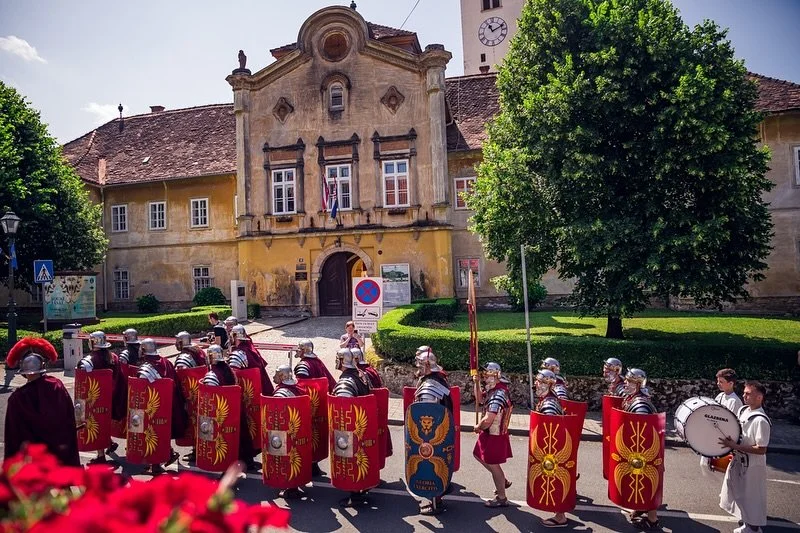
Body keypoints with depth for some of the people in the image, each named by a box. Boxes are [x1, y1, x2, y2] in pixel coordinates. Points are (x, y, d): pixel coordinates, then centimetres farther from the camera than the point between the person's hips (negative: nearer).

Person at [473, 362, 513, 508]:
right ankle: (503, 481, 33)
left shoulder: (498, 395, -29)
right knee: (479, 455, 23)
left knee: (493, 466, 5)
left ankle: (501, 498, 21)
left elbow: (487, 420, -32)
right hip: (492, 433, 10)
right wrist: (477, 384, 2)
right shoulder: (494, 390, 1)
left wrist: (478, 427, -12)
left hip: (494, 435, -10)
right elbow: (481, 399, 16)